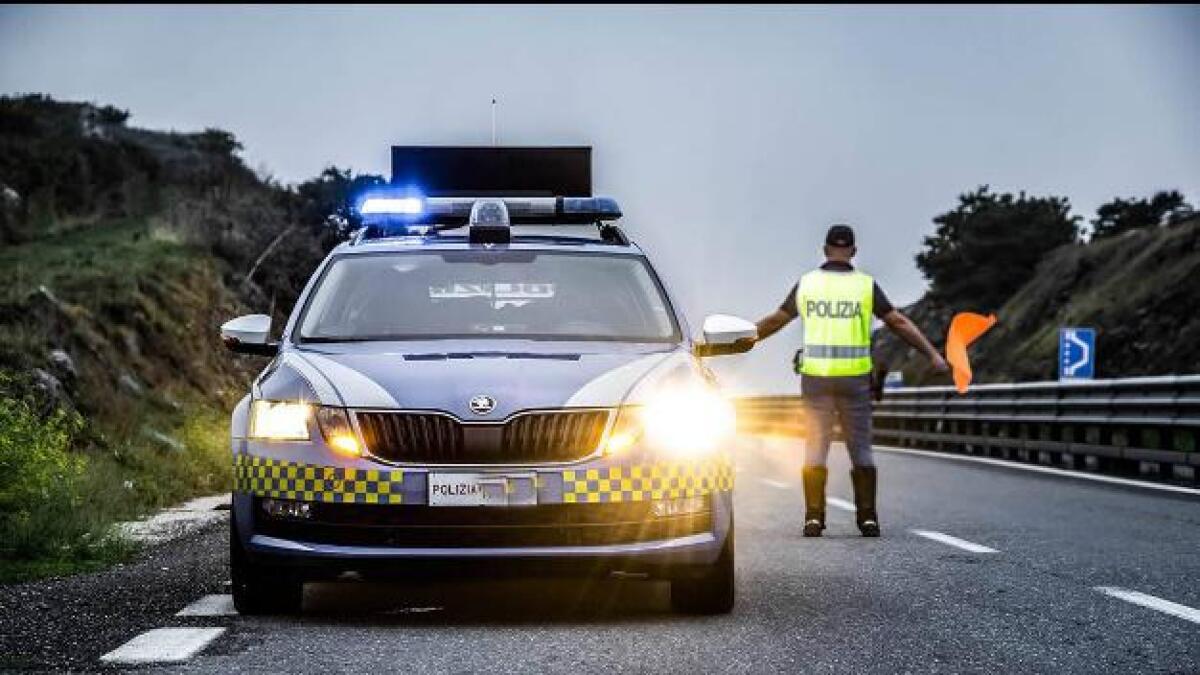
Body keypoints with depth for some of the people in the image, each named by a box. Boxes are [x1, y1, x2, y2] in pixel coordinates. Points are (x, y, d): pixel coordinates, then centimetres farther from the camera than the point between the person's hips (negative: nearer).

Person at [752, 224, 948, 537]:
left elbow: (775, 321, 11)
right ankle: (867, 518, 4)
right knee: (860, 449, 7)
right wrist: (933, 355, 3)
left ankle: (814, 518, -3)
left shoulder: (806, 284, 3)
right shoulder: (865, 285, 0)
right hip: (854, 378, -1)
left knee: (816, 448, 5)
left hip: (815, 377, 1)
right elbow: (899, 323, -1)